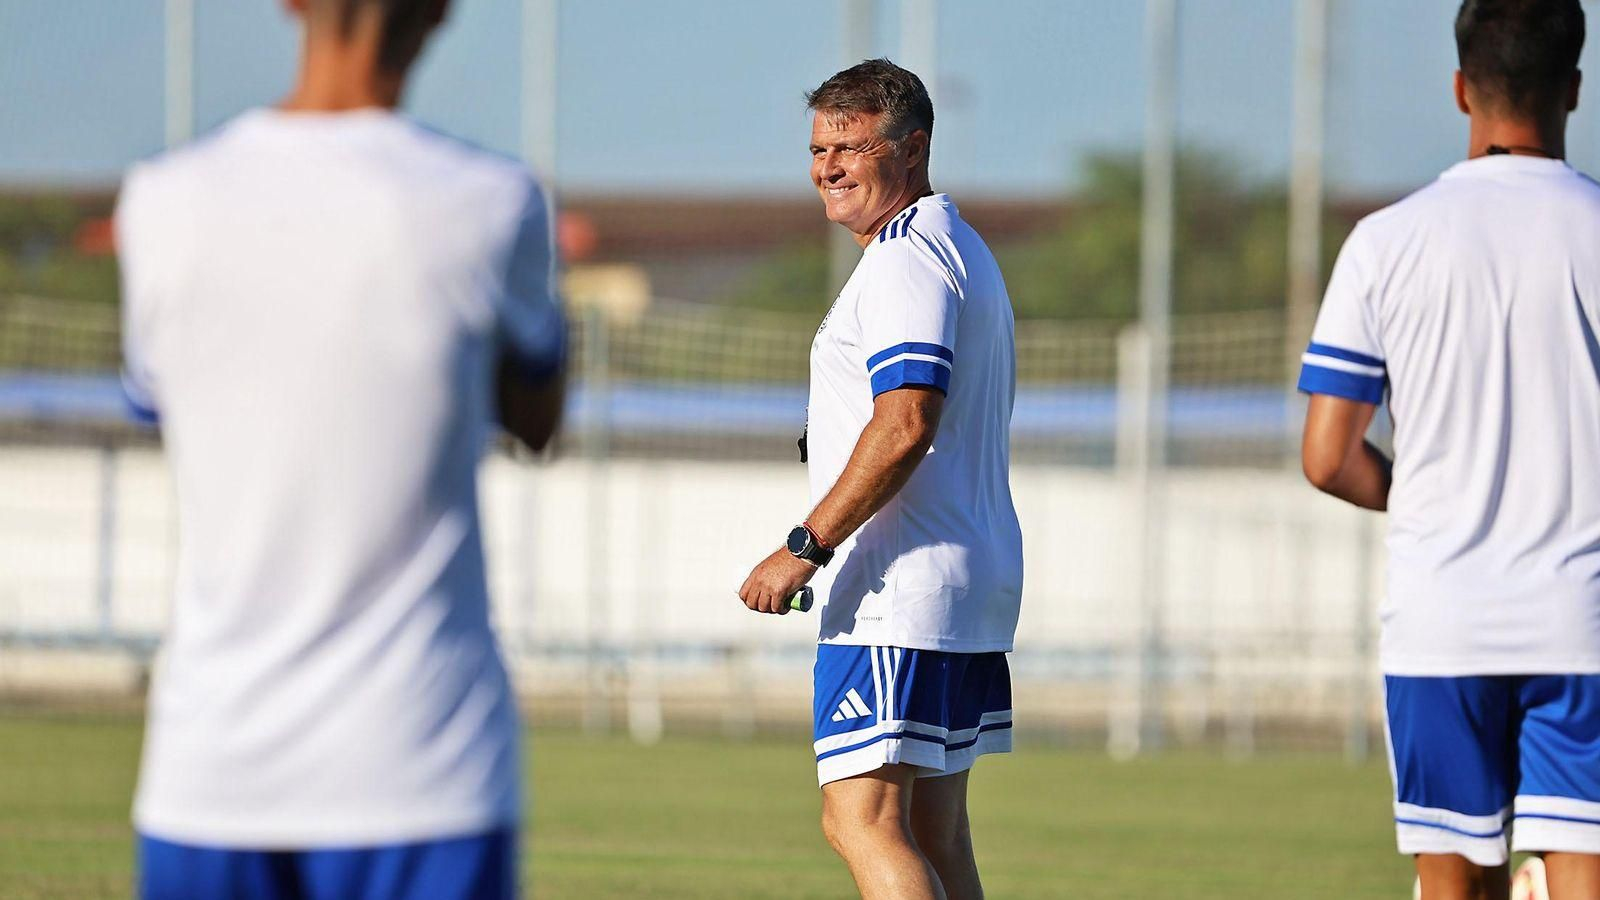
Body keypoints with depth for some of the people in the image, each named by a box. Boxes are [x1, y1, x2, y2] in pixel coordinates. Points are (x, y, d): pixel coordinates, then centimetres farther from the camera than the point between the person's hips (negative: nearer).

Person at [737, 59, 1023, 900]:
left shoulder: (905, 260, -13)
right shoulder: (961, 248, 21)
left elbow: (905, 426, -24)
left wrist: (805, 548, -22)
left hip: (897, 598, -11)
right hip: (965, 590, 11)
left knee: (861, 820, -15)